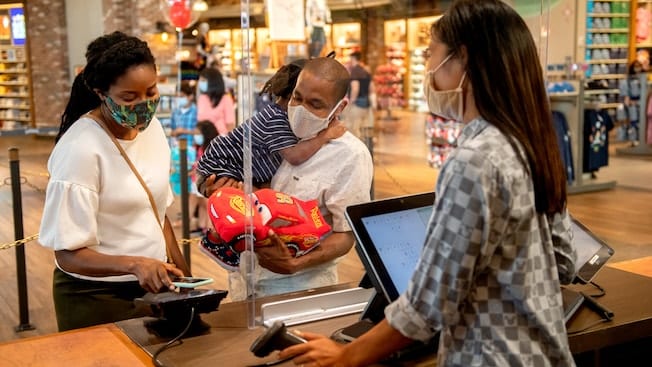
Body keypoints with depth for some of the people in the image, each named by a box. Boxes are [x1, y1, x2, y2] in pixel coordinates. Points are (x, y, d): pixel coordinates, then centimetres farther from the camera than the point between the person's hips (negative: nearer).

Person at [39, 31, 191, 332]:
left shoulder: (151, 127, -1)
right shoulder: (80, 150, -23)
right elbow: (69, 255, -22)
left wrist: (182, 271, 8)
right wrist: (134, 264, -36)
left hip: (153, 284, 7)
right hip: (97, 297, -6)